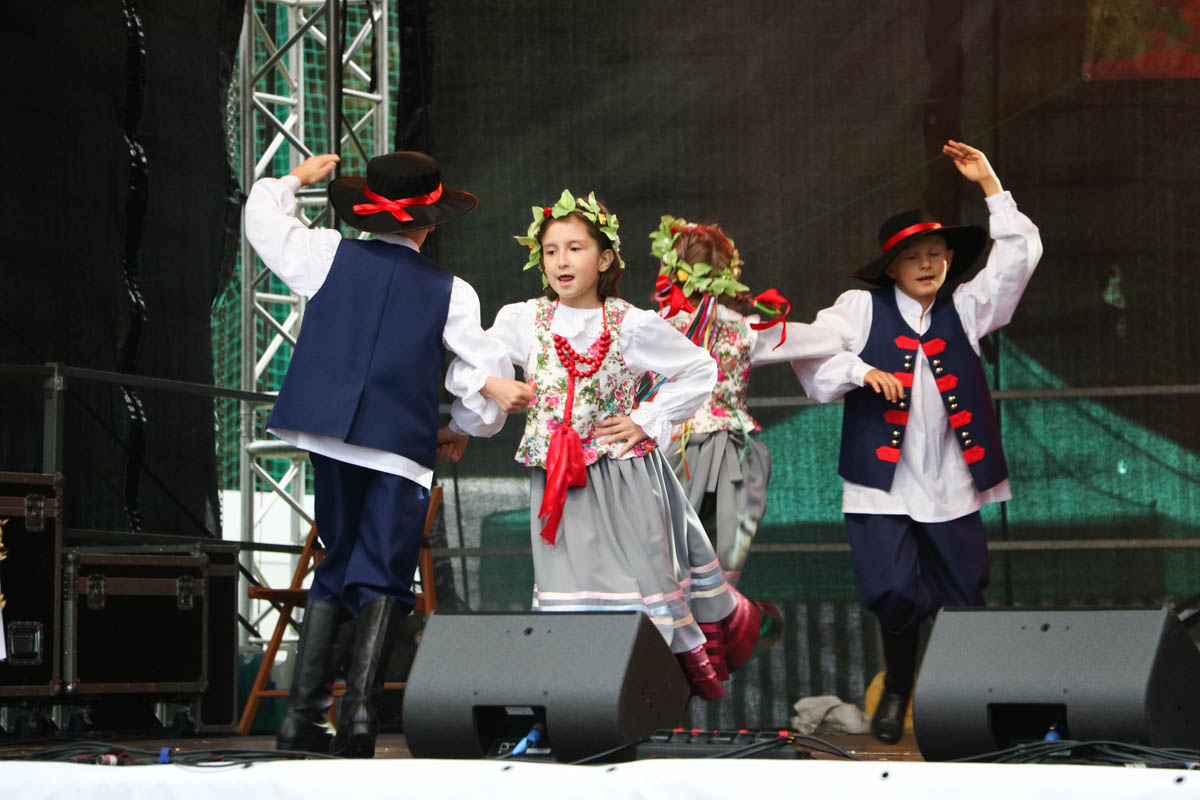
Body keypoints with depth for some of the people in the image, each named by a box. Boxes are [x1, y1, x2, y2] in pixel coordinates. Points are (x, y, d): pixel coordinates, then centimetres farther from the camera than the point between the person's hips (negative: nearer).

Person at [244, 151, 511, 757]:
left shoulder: (330, 256, 5)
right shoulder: (451, 293, 2)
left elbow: (263, 217, 18)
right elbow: (489, 371, 3)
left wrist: (296, 179, 37)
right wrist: (465, 428, 20)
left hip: (329, 436, 2)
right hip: (403, 446, -2)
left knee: (336, 565, 14)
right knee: (382, 578, 1)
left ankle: (303, 713, 8)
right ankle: (359, 709, -15)